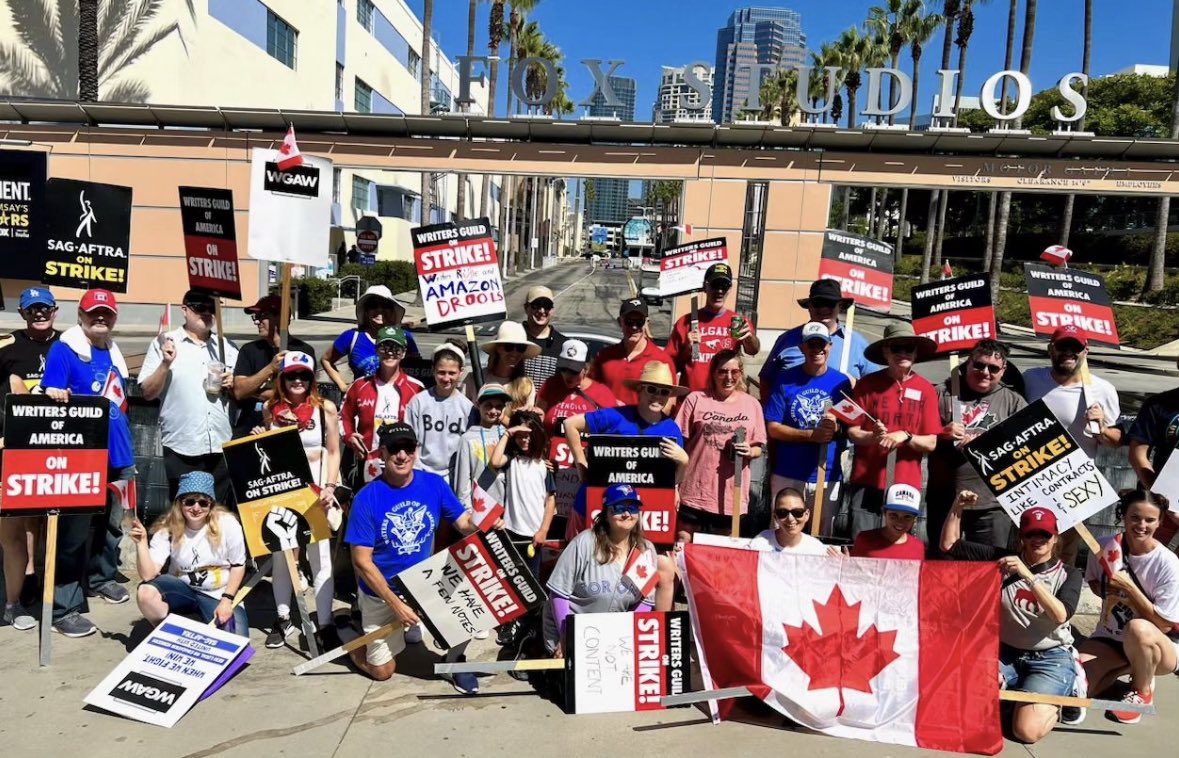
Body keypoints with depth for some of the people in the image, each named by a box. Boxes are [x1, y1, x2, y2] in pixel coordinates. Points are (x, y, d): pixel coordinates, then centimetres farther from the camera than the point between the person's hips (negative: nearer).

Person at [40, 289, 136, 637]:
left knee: (110, 523, 19)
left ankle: (101, 578, 38)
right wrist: (58, 397, -33)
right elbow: (50, 399, -14)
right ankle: (65, 608, 4)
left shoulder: (113, 353, 14)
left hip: (116, 455, 7)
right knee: (75, 531, -3)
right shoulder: (63, 350, -7)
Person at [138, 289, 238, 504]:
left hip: (221, 447, 3)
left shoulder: (227, 347, 13)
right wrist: (165, 364, -14)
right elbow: (148, 393, 0)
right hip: (181, 449, -3)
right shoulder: (164, 343, 3)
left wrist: (232, 385, -3)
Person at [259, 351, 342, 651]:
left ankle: (325, 624, 7)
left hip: (314, 488, -3)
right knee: (280, 554, 12)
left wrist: (330, 487, -11)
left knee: (319, 556, 1)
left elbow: (333, 452, -1)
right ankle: (283, 618, 26)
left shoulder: (325, 408, -3)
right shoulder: (271, 408, 5)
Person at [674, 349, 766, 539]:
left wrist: (749, 451, -12)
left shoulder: (752, 404, 7)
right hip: (694, 492, -2)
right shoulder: (696, 399, 0)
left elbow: (758, 447, 12)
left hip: (731, 495, 2)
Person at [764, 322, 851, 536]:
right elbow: (773, 428, -5)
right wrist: (813, 434, -17)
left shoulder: (842, 382, 5)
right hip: (788, 476, -1)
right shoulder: (785, 380, 0)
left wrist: (836, 427, -19)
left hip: (828, 477, 1)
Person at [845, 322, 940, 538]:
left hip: (906, 485, 1)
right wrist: (873, 437, -18)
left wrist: (905, 436, -16)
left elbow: (930, 443, 2)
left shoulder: (926, 390, 3)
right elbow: (852, 432, 1)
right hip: (866, 482, -1)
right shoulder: (867, 384, 0)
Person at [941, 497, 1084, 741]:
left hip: (1050, 660, -2)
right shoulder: (1003, 558, 3)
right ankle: (1002, 686, 7)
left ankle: (1061, 696, 9)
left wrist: (1028, 575, -31)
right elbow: (949, 545, 2)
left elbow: (1060, 616, -21)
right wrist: (957, 507, -10)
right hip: (1005, 653, 2)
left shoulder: (1068, 574, -2)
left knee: (1026, 730, -22)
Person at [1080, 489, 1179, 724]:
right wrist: (1108, 592, -9)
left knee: (1138, 629, -41)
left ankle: (1142, 690, -10)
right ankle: (1128, 668, 11)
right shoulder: (1105, 548, -9)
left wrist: (1129, 587, -25)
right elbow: (1093, 582, 13)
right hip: (1109, 638, 4)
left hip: (1159, 648, -3)